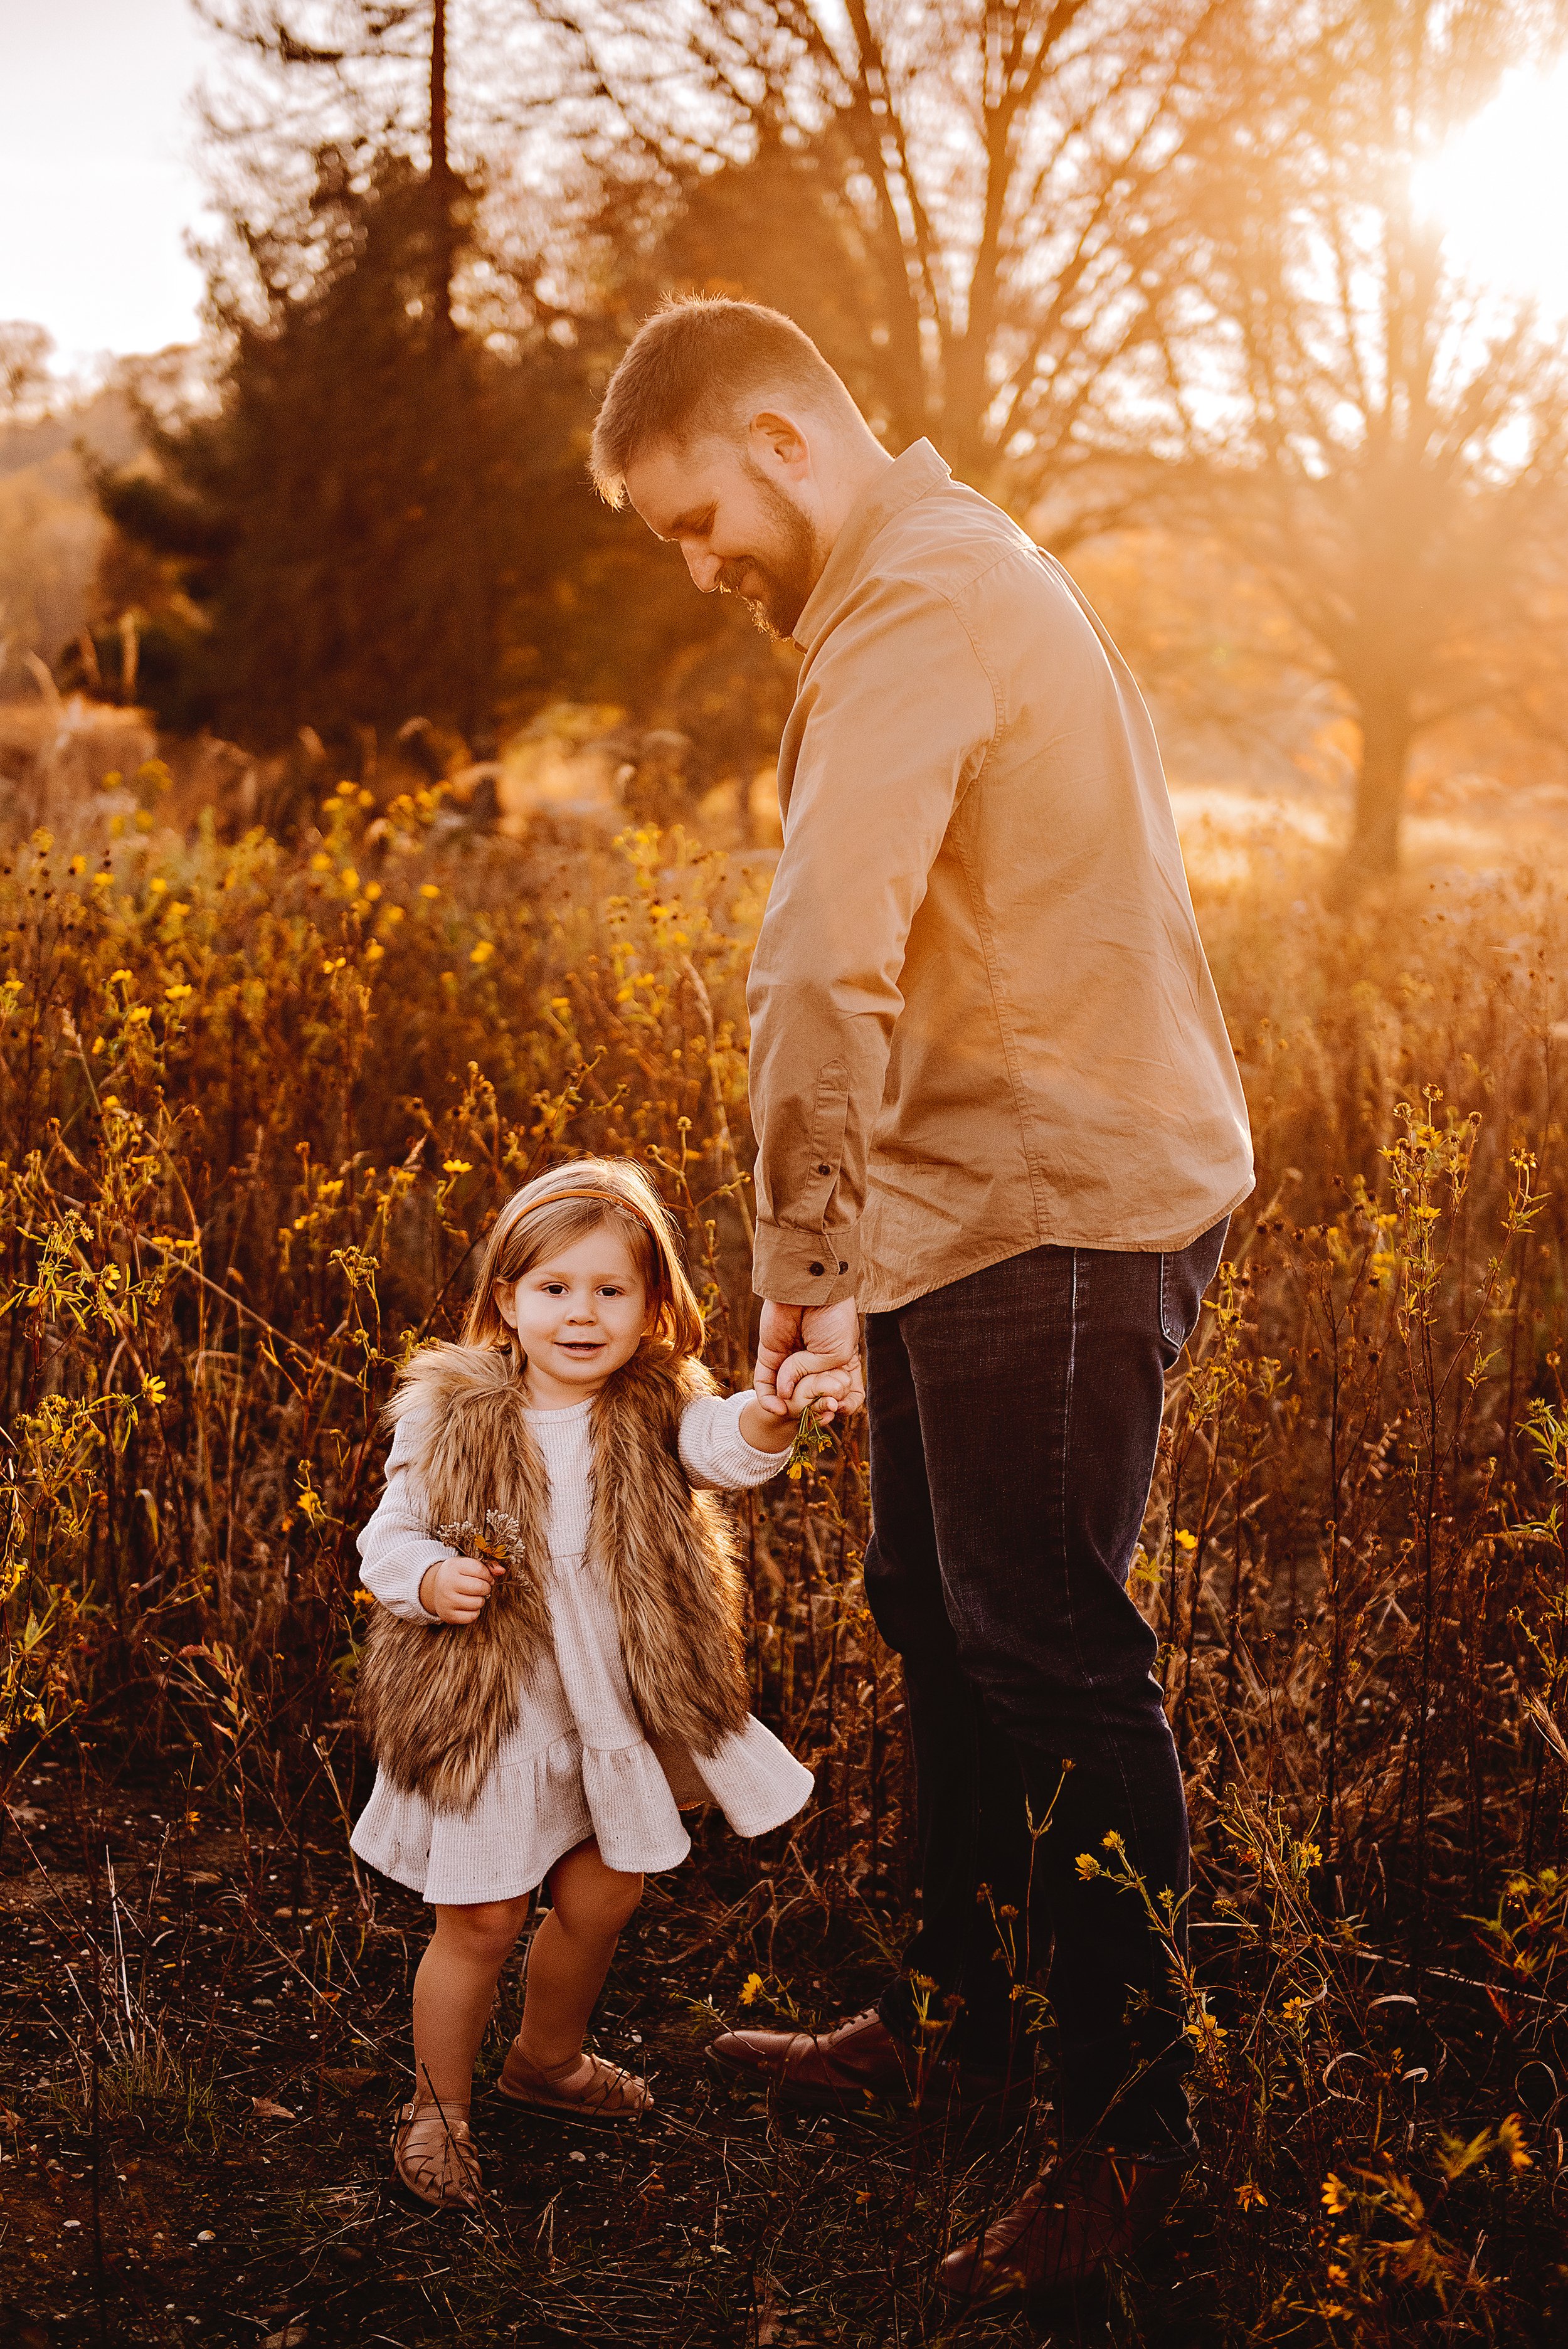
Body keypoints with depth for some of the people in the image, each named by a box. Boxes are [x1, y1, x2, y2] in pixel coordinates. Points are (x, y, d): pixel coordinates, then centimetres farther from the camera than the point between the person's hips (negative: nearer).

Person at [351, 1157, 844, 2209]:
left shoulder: (656, 1411, -6)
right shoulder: (452, 1418, -9)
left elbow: (728, 1446, -27)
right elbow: (387, 1535, -1)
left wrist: (778, 1412, -49)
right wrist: (429, 1580, -23)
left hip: (619, 1712, 3)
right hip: (491, 1715, -3)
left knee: (602, 1902, 18)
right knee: (482, 1918, 3)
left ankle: (548, 2060, 45)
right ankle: (439, 2106, 26)